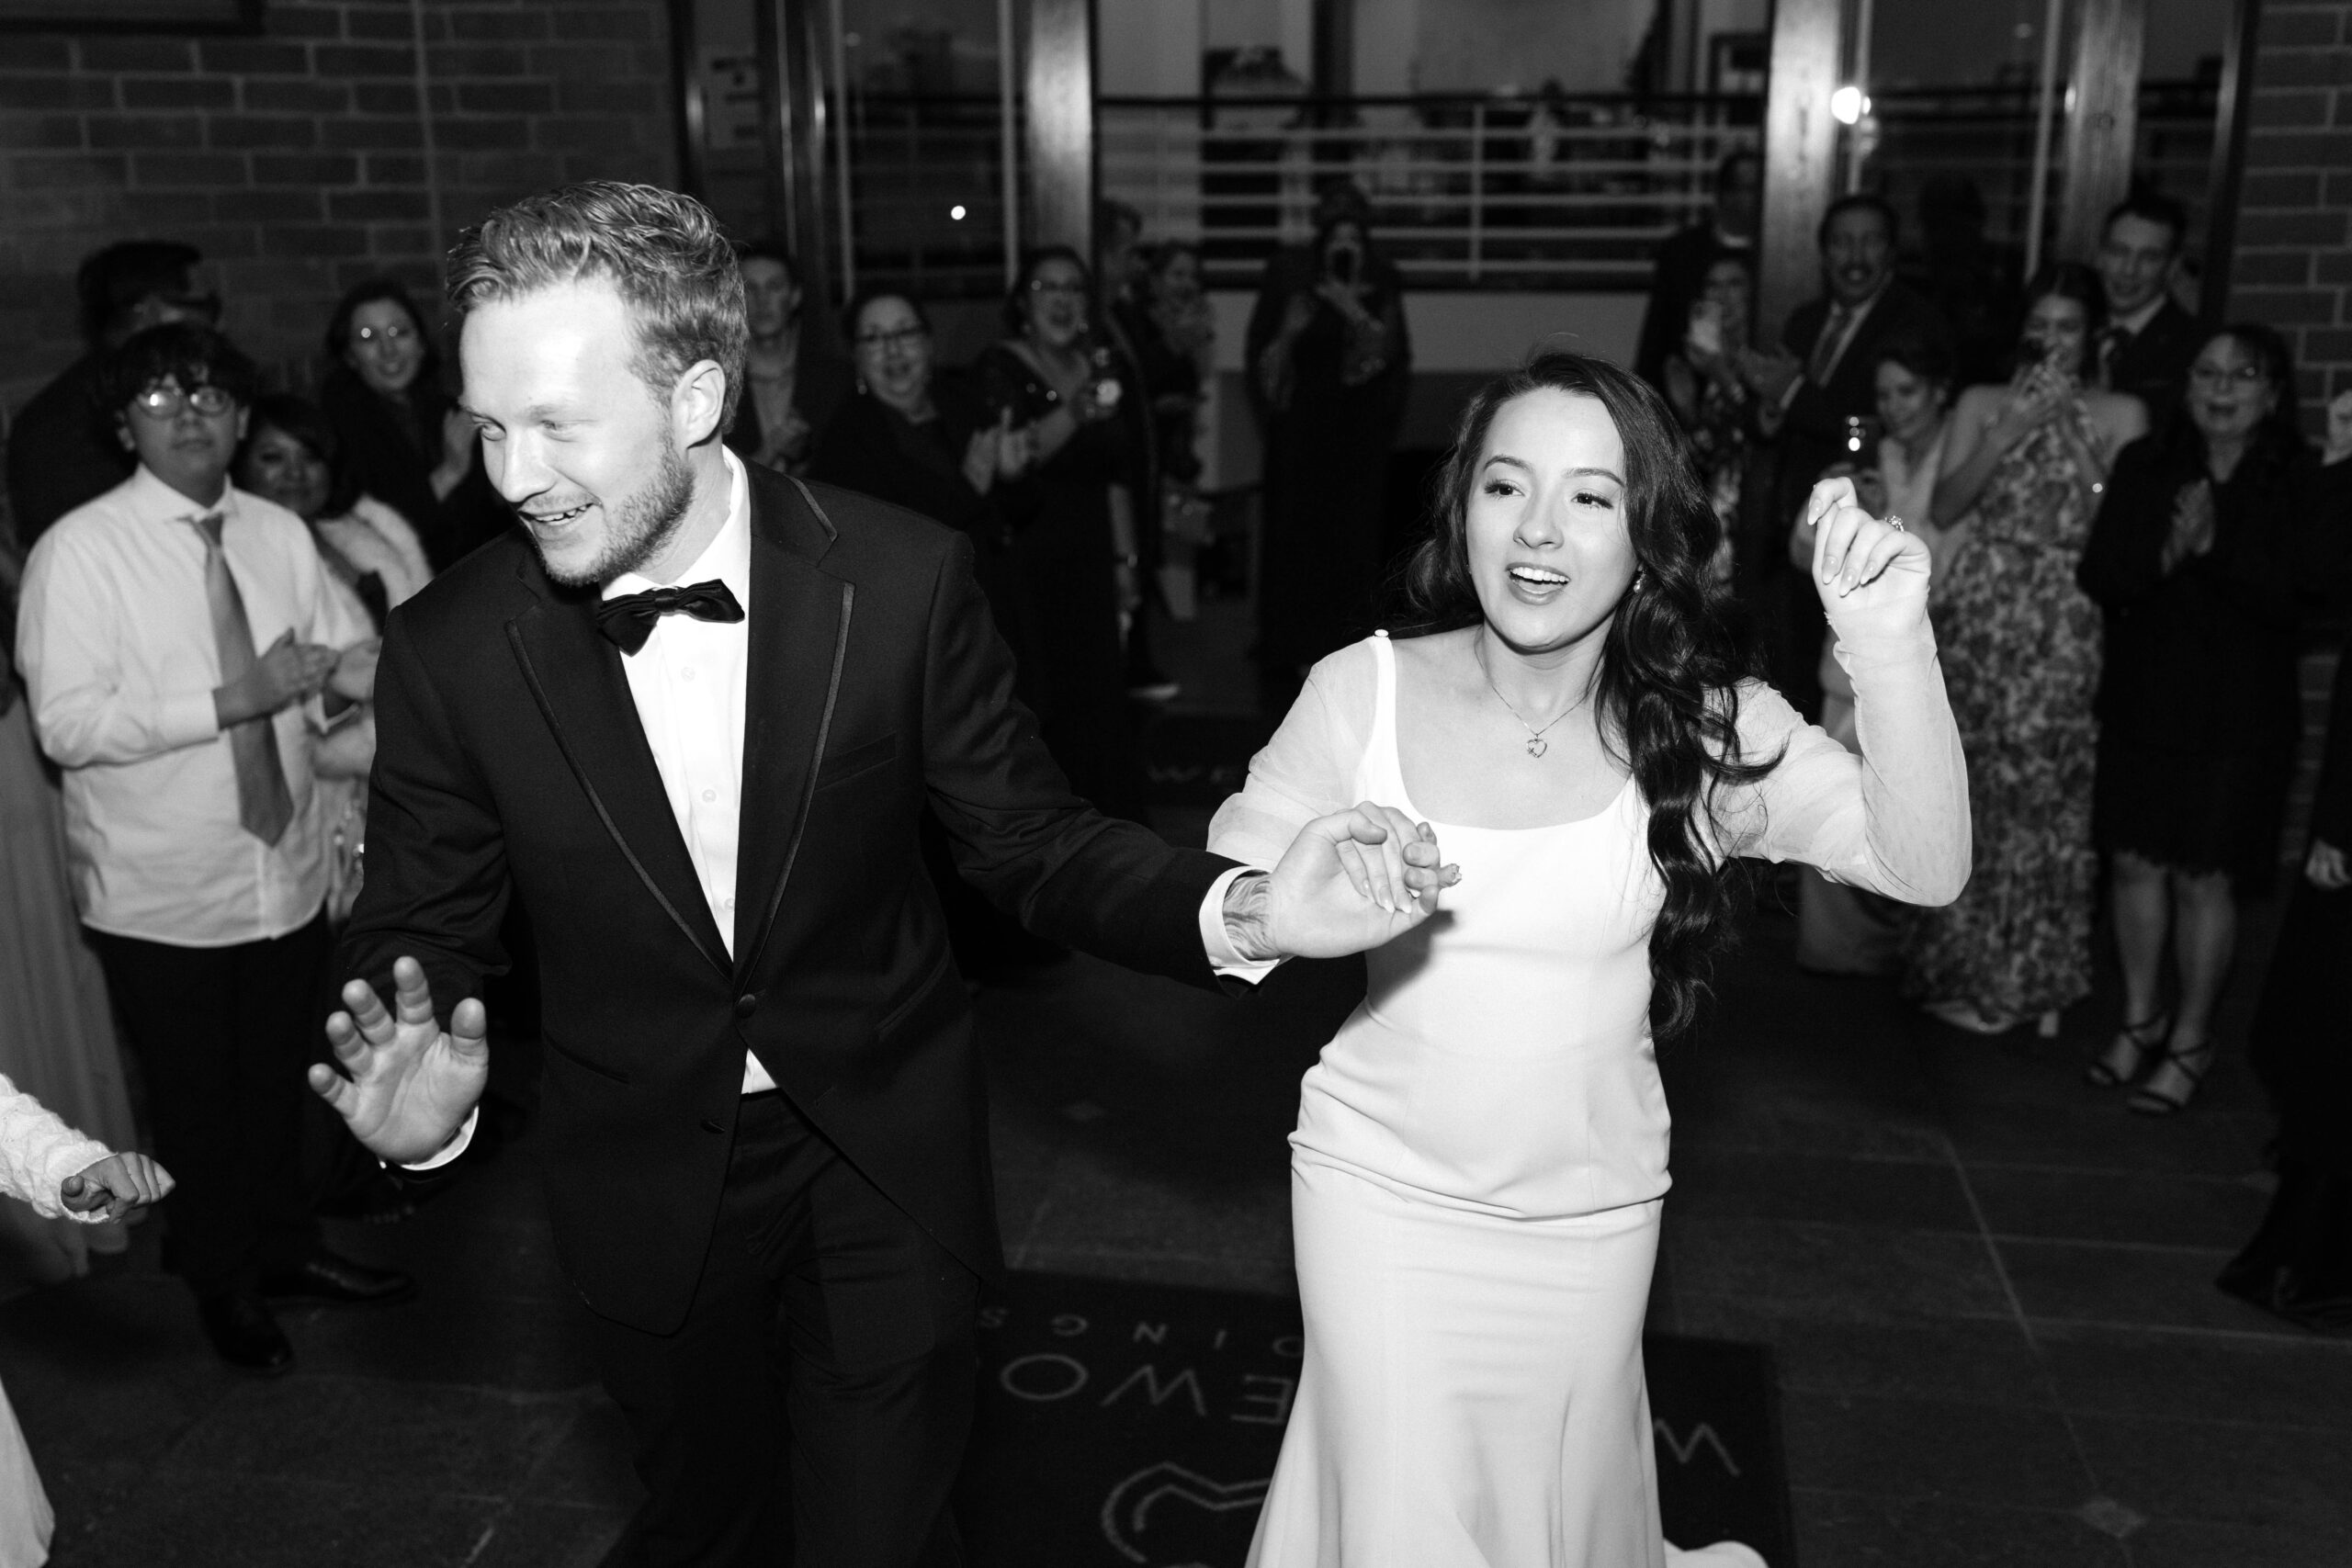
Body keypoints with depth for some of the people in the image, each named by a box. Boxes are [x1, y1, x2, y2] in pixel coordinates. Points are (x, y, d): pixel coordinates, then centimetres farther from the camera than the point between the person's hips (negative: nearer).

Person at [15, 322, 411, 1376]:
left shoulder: (280, 533, 1)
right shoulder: (78, 551, -13)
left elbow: (346, 660, 6)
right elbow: (66, 725, -20)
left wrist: (349, 673, -19)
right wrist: (234, 701, -26)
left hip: (288, 873, 4)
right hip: (164, 896, -4)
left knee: (279, 1079, 21)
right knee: (196, 1099, 14)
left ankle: (285, 1250, 44)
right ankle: (221, 1282, 37)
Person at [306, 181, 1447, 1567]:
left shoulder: (904, 581, -19)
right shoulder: (452, 650, -16)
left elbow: (1028, 841, -9)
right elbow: (422, 929, -4)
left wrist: (1240, 910, -27)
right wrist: (422, 1089, -26)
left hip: (887, 1170, -2)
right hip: (647, 1191, 2)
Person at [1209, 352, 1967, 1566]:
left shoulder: (1707, 728, -12)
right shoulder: (1365, 691, -13)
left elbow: (1925, 868, -22)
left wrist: (1892, 652, -36)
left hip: (1591, 1215, 1)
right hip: (1381, 1190, -1)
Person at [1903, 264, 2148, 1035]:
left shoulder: (2120, 414, 7)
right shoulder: (1982, 404, 10)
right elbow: (1944, 507, -2)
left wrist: (2078, 437, -7)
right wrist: (2006, 435, -9)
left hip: (2067, 624, -1)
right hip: (1980, 614, 1)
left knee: (2052, 791, 0)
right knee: (1972, 787, 2)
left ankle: (2039, 978, 16)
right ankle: (1969, 969, 16)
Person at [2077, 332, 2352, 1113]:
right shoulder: (2145, 464, 3)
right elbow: (2098, 573, -4)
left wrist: (2215, 546, -24)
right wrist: (2164, 554, -22)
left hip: (2238, 716, -3)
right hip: (2141, 698, 3)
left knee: (2204, 876, 1)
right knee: (2136, 862, 10)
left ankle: (2190, 1042, 17)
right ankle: (2140, 1019, 27)